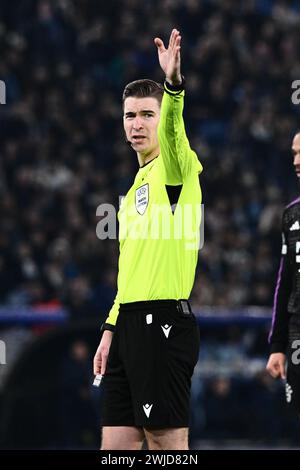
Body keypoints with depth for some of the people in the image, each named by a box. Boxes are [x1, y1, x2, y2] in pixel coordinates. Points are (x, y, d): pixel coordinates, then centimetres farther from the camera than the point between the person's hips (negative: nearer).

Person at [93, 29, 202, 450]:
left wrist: (173, 84, -47)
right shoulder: (139, 183, 22)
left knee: (168, 441, -8)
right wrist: (111, 329, 22)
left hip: (163, 321, -9)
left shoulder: (174, 167, -3)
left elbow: (171, 131, -28)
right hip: (130, 321, 9)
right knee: (116, 445, 7)